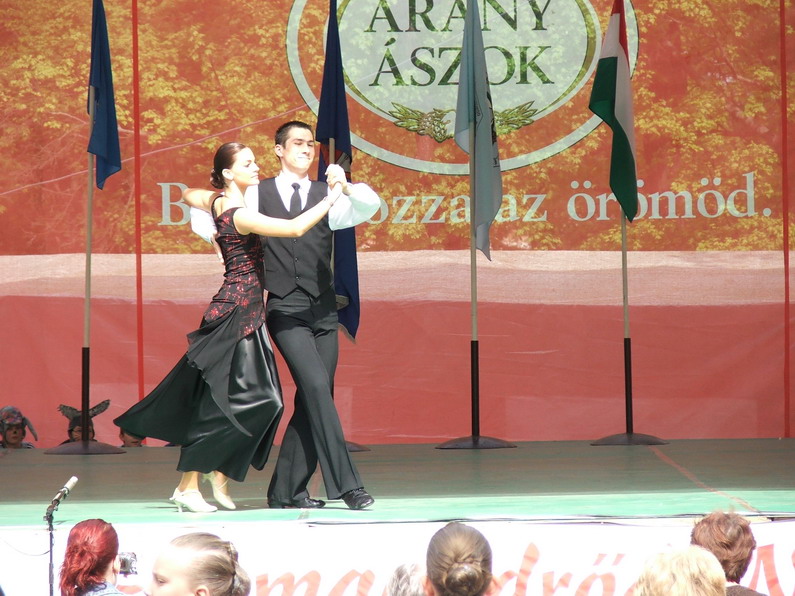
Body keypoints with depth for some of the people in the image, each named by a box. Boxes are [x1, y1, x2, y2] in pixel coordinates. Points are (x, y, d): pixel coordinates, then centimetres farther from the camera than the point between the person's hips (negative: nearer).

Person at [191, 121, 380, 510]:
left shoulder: (327, 197, 11)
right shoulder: (258, 195, 7)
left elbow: (370, 206, -8)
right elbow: (201, 213, 15)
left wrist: (345, 187, -26)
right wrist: (220, 238, -4)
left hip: (324, 310, 3)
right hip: (285, 312, -3)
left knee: (310, 401, 3)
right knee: (316, 387, -18)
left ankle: (286, 491, 13)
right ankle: (345, 483, -21)